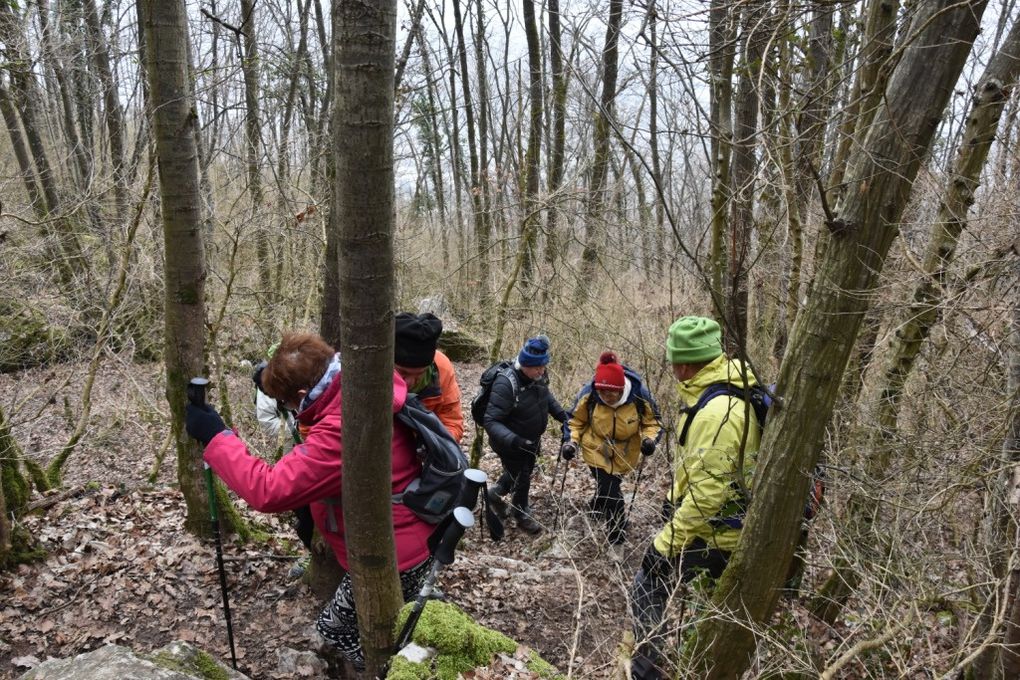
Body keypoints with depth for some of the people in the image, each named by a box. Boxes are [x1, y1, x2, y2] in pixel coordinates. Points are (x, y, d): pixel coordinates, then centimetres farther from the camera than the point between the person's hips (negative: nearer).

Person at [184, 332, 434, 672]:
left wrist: (215, 437, -23)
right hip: (409, 540, 9)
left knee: (337, 627, 12)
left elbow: (269, 491, -32)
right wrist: (279, 383, 6)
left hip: (391, 559, -9)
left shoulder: (343, 430, -35)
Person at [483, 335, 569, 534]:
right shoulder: (506, 384, -36)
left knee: (524, 471, 27)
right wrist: (513, 440, -45)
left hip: (531, 440, 7)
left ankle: (495, 492, 53)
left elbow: (546, 396, 10)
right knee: (521, 479, 11)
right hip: (510, 443, -7)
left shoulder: (538, 376, -14)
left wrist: (562, 415, 1)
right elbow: (490, 421, -34)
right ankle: (523, 516, 38)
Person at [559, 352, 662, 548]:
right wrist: (571, 442, -21)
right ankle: (618, 533, 14)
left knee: (609, 486, 22)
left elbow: (652, 422, -9)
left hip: (624, 454, 2)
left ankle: (597, 506, 55)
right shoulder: (588, 394, -26)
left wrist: (650, 439, -28)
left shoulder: (640, 395, -27)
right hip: (597, 451, -1)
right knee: (609, 490, -9)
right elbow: (576, 421, -7)